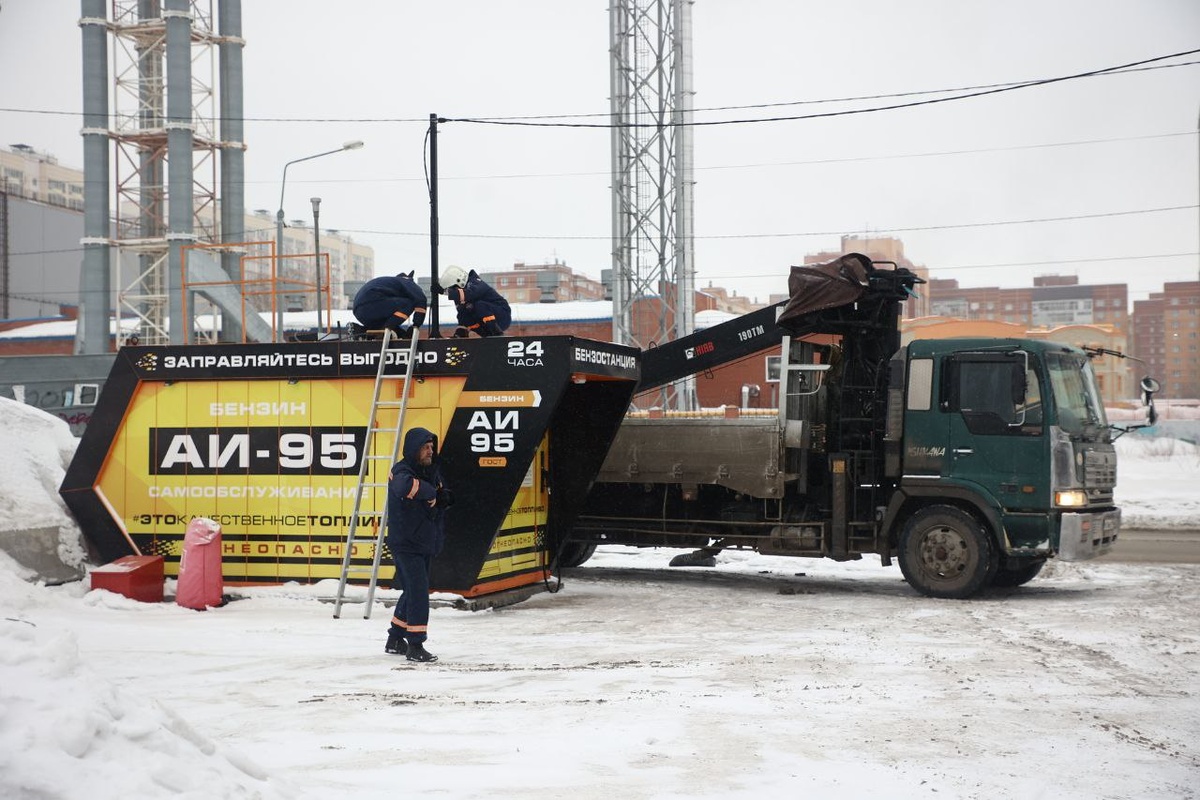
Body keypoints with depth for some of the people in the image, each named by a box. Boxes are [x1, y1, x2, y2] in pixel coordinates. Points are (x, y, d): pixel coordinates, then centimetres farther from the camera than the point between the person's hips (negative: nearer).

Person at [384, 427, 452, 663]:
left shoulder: (432, 470, 10)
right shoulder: (401, 471, -17)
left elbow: (442, 496, 18)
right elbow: (404, 485, -42)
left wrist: (442, 497, -6)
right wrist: (429, 492, -26)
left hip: (426, 542, 9)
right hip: (405, 543, -9)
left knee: (414, 591, 16)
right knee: (419, 591, -13)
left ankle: (395, 639, 29)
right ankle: (415, 645, -8)